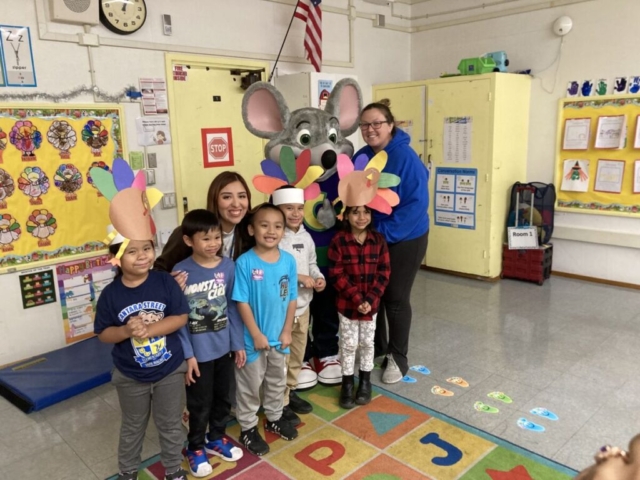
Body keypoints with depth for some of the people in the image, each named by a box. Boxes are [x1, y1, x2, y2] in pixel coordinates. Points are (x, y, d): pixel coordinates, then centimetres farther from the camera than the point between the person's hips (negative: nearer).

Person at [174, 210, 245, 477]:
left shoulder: (228, 267, -7)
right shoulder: (181, 272, -16)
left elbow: (232, 307, 1)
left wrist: (238, 343, 3)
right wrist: (187, 354, -14)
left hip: (224, 348, 4)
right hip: (198, 352, -3)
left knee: (223, 398, 21)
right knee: (200, 404, 14)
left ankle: (216, 439, 45)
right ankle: (195, 448, 38)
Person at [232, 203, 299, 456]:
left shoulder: (288, 260, -6)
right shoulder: (244, 262, -18)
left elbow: (292, 298, 0)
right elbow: (242, 302, -15)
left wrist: (287, 330, -2)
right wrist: (256, 334, -15)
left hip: (279, 336, 4)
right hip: (253, 338, -4)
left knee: (278, 382, 23)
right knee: (250, 385, 13)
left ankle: (274, 418, 45)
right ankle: (248, 428, 33)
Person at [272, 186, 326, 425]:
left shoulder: (306, 237, 4)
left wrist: (319, 278, -5)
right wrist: (299, 278, -24)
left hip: (303, 306, 7)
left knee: (298, 354, 21)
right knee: (280, 358, 6)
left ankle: (291, 391, 41)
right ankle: (281, 403, 22)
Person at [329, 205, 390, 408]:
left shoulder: (378, 240, -4)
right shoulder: (338, 241, -12)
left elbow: (383, 273, -4)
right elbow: (336, 275, -14)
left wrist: (370, 299, -14)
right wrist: (357, 299, -19)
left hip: (371, 304, 2)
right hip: (347, 304, -2)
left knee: (367, 343, 14)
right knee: (348, 344, 9)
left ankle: (365, 382, 32)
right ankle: (347, 384, 25)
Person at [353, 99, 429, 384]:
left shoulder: (405, 157, -19)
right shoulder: (361, 157, -1)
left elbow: (417, 203, -23)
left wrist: (386, 232, -24)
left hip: (404, 239, -6)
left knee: (396, 298, 5)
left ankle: (397, 358, 24)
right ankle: (375, 348, 36)